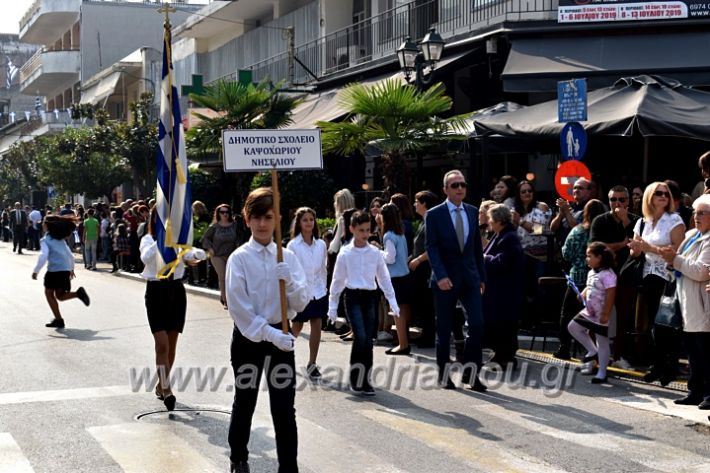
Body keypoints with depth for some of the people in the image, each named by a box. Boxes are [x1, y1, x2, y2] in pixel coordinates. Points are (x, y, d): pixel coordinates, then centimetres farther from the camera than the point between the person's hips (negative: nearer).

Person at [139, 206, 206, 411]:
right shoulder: (148, 240, -3)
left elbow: (198, 253, -11)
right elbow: (146, 258, -24)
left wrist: (195, 255, -33)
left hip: (176, 290, 4)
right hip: (156, 291, -3)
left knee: (172, 344, 11)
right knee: (162, 344, -12)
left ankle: (161, 384, 27)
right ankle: (166, 389, -8)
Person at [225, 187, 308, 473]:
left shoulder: (288, 257, 1)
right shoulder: (239, 258, -8)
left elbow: (302, 304, -2)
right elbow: (239, 308, -13)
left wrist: (289, 282, -21)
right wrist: (270, 334, -19)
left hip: (280, 336, 2)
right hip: (248, 337, -2)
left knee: (284, 409, -1)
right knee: (244, 402, 15)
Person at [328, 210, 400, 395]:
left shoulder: (375, 253, 4)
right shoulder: (345, 253, -2)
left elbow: (384, 278, 10)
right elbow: (337, 280, 3)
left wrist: (392, 301, 6)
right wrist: (332, 306, 4)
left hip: (370, 297, 3)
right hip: (353, 297, -3)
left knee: (368, 340, 1)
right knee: (360, 337, -16)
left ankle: (364, 380, 11)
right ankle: (355, 380, -2)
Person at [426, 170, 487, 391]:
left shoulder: (472, 212, 9)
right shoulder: (434, 215, -5)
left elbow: (477, 246, 12)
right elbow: (432, 248, -11)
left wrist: (481, 276, 10)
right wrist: (440, 275, -22)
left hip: (470, 277, 3)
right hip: (446, 279, -3)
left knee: (477, 324, -6)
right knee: (444, 329, 6)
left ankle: (470, 372, 5)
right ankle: (443, 374, 19)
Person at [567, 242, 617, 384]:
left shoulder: (607, 274, -20)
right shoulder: (591, 273, 9)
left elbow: (610, 296, -23)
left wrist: (606, 315, -25)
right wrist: (582, 295, 1)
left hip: (601, 315, -9)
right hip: (589, 311, 10)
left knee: (602, 342, 0)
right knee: (573, 327, 11)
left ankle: (602, 374, 10)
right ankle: (593, 351, 21)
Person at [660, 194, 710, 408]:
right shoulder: (691, 235, 15)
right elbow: (683, 264, 24)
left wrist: (676, 259, -14)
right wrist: (671, 257, 2)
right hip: (688, 305, 9)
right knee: (693, 351, 14)